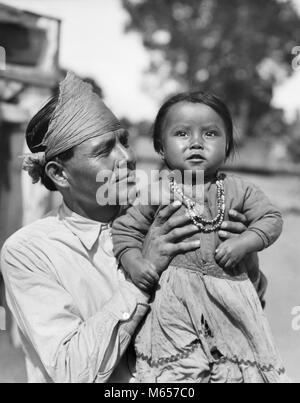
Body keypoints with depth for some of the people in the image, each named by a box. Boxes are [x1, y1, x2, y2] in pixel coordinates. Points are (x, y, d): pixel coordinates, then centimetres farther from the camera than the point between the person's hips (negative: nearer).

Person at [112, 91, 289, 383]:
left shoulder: (238, 190, 5)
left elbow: (271, 218, 6)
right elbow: (125, 229, 5)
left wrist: (243, 243, -10)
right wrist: (134, 263, -10)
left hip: (230, 296, 2)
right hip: (177, 299, -2)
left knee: (244, 369, 7)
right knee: (180, 369, -9)